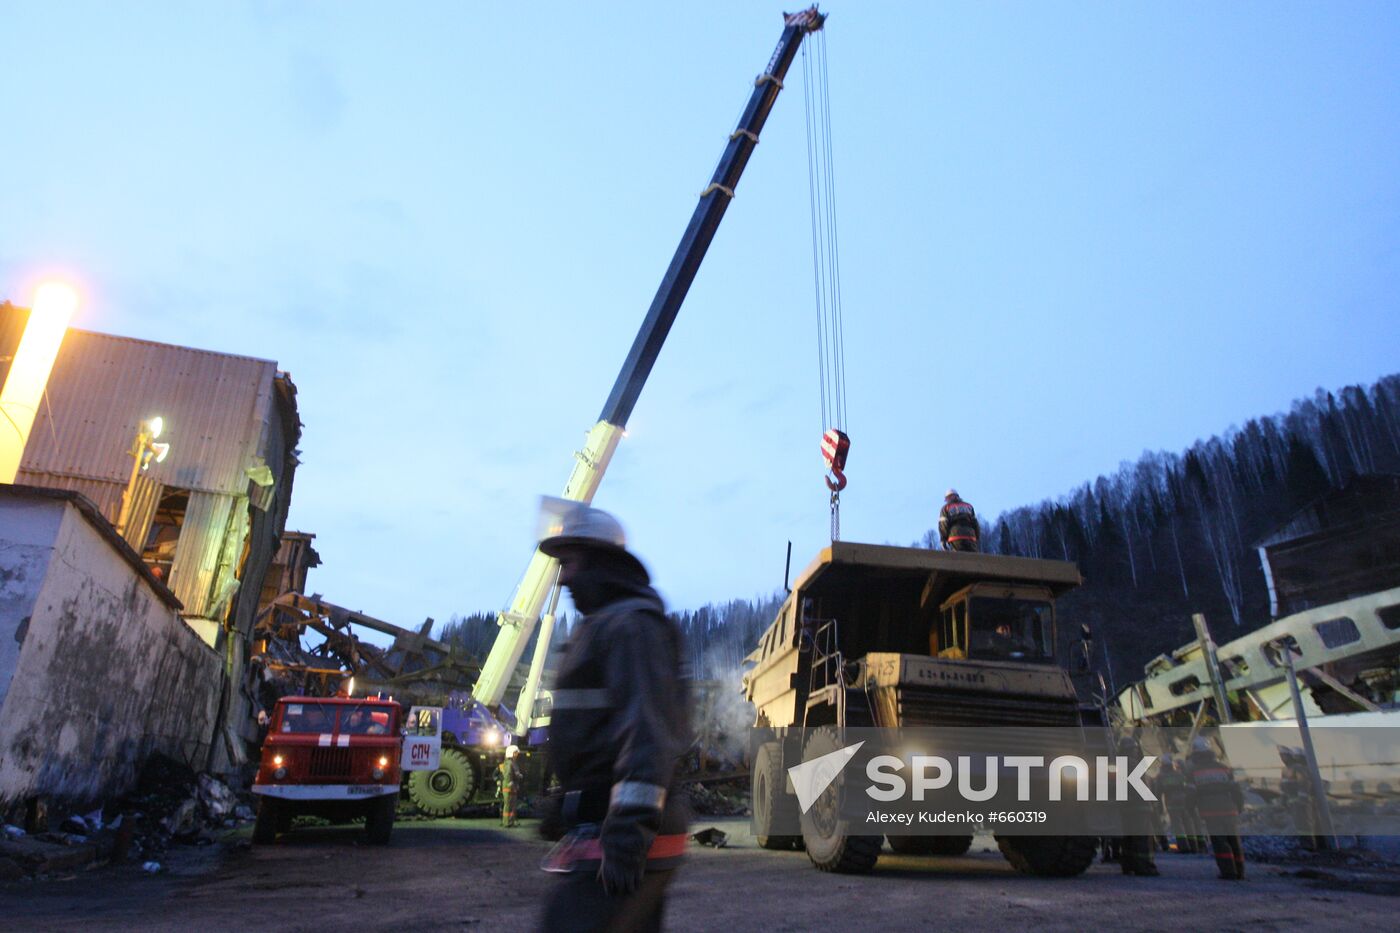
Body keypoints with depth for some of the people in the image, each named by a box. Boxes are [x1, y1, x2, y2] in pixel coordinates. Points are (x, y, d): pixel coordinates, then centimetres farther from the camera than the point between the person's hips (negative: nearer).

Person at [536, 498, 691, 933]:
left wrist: (631, 827, -29)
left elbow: (647, 729, -23)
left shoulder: (632, 624, -12)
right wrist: (564, 802, 28)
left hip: (622, 836, -10)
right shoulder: (599, 626, 20)